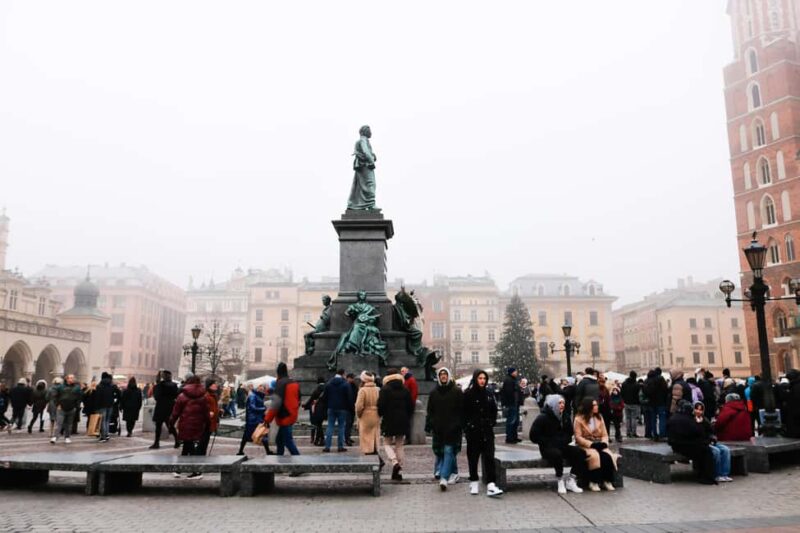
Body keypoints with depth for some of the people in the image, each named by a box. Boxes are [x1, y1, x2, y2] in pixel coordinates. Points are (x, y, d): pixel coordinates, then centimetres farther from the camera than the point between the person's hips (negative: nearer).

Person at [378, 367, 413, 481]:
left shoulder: (385, 390, -9)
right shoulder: (405, 390, 5)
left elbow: (381, 406, -14)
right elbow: (411, 407, 7)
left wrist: (380, 415, 6)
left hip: (389, 421, -4)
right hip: (402, 422, 4)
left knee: (387, 443, 10)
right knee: (399, 446, 11)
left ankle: (394, 462, -14)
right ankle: (398, 471, 10)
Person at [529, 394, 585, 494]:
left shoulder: (565, 417, 9)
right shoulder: (543, 418, -10)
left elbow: (570, 433, 21)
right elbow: (534, 437, -12)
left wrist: (564, 440, -3)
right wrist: (551, 442, -18)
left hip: (562, 446, 6)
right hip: (547, 448, -6)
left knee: (580, 452, -19)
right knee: (557, 454, -38)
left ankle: (571, 480, -11)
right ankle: (560, 480, -15)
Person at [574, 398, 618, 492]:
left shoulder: (599, 417, 11)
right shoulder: (579, 419, -4)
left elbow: (604, 435, 8)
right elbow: (578, 437, -10)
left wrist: (603, 443, -13)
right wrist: (591, 444, -21)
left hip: (599, 444, 4)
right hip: (585, 445, -4)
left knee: (608, 455, -29)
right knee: (594, 455, -36)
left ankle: (607, 481, -18)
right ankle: (594, 482, -25)